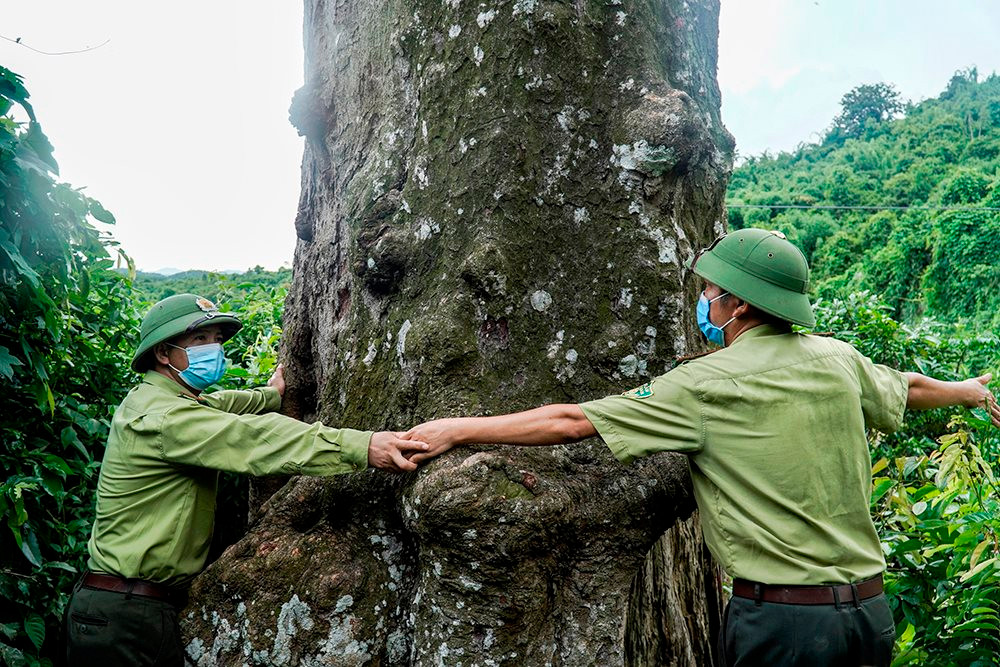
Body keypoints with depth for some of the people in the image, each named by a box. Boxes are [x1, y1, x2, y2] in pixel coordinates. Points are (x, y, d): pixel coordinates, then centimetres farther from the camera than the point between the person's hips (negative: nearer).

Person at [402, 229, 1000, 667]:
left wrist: (457, 429, -8)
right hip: (870, 609, 6)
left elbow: (570, 422, -16)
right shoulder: (838, 359, 2)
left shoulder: (708, 385, -15)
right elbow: (907, 388, 24)